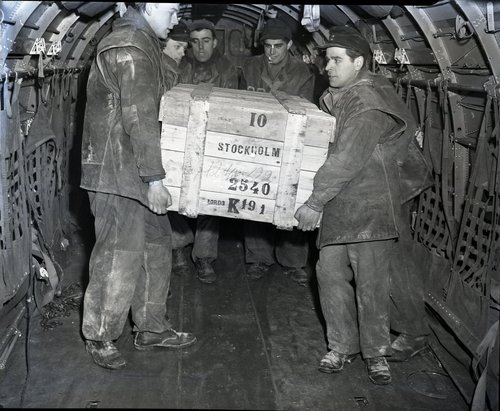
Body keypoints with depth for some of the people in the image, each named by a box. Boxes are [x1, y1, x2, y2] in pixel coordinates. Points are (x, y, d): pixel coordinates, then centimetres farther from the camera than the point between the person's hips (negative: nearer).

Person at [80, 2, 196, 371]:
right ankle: (100, 337, 14)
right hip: (118, 172, -10)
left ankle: (151, 327, 26)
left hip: (137, 172, 10)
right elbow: (140, 118, -21)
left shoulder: (141, 43, 17)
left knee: (157, 245, 14)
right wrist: (154, 177, -21)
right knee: (120, 256, -3)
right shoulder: (129, 47, -16)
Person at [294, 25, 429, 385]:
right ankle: (343, 346, 21)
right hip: (337, 206, 8)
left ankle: (377, 354, 17)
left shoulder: (369, 103, -14)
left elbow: (347, 160, -20)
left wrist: (314, 202, -17)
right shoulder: (334, 99, 13)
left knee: (371, 282, -1)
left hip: (371, 206, -8)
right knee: (330, 273, 6)